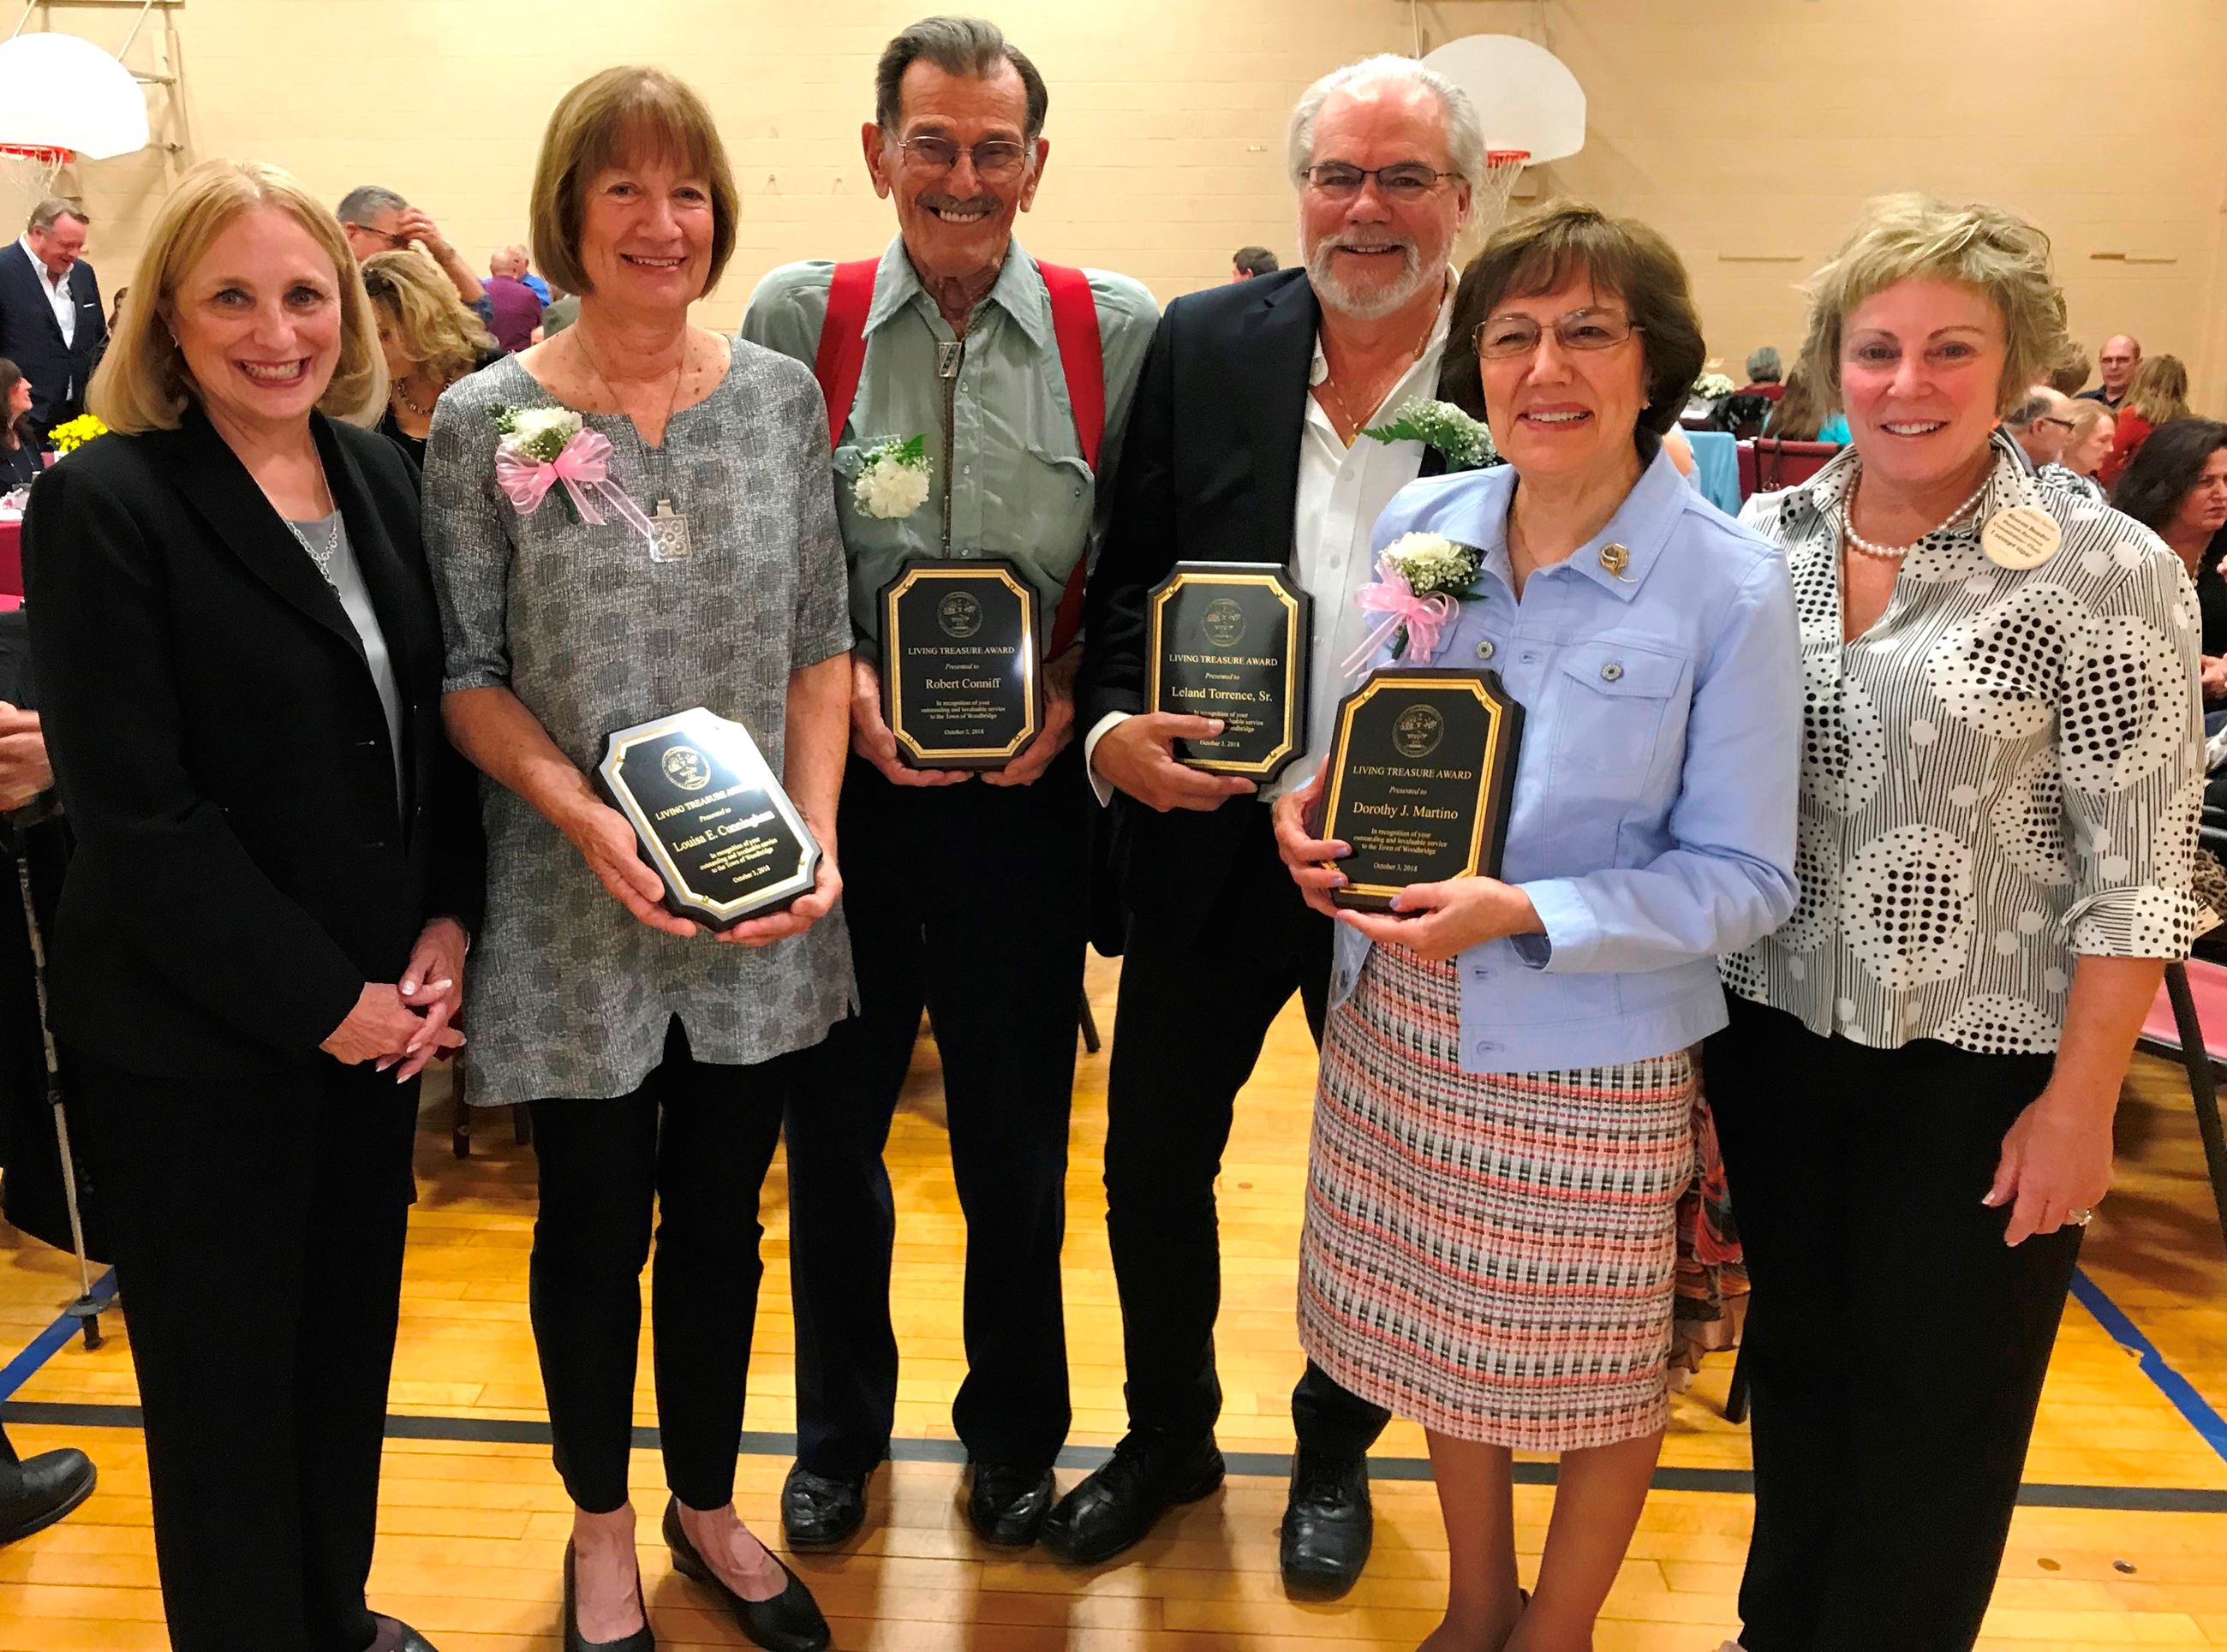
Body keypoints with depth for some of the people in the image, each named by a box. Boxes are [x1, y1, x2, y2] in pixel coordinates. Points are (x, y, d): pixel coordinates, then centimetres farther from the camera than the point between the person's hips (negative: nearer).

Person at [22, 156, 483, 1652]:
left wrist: (445, 928, -4)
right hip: (196, 1039, -5)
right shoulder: (102, 505, -13)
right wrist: (324, 1001, -14)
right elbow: (135, 812, -17)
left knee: (352, 1338, 19)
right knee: (228, 1379, 11)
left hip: (379, 1008, 6)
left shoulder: (382, 477, 4)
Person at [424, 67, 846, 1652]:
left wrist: (816, 831, -9)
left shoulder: (782, 393, 1)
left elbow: (822, 641, 3)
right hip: (579, 910, -2)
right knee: (596, 1222, 13)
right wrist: (588, 814, -19)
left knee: (721, 1213, 16)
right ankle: (601, 1523, 38)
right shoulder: (484, 421, -5)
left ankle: (707, 1505, 39)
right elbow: (466, 674, -3)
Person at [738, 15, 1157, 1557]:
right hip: (839, 782, 1)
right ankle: (838, 1431, 39)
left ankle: (1014, 1434, 38)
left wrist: (1073, 696, -11)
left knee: (1017, 1142, 13)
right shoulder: (797, 317, 0)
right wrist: (839, 684, -11)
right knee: (831, 1126, 15)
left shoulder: (1120, 329, -2)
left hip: (1028, 794, 0)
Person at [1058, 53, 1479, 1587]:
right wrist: (1114, 725, -14)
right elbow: (1131, 574, 4)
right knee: (1152, 1157, 13)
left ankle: (1335, 1451, 43)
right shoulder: (1206, 346, -1)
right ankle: (1169, 1436, 40)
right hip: (1210, 839, 2)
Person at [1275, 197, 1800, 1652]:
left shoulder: (1731, 586, -15)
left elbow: (1745, 877, -13)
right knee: (1439, 1330, 20)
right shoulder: (1419, 525, -1)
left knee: (1598, 1367, 15)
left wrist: (1523, 915, -25)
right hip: (1399, 1026, 5)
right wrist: (1314, 806, -10)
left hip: (1592, 1054, -4)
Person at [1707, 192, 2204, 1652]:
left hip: (1978, 1067, -4)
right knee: (1795, 1363, 21)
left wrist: (2078, 1106, -12)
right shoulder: (1764, 537, 0)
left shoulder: (2107, 575, -13)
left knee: (1933, 1410, 12)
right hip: (1777, 1035, 4)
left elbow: (2138, 874, -11)